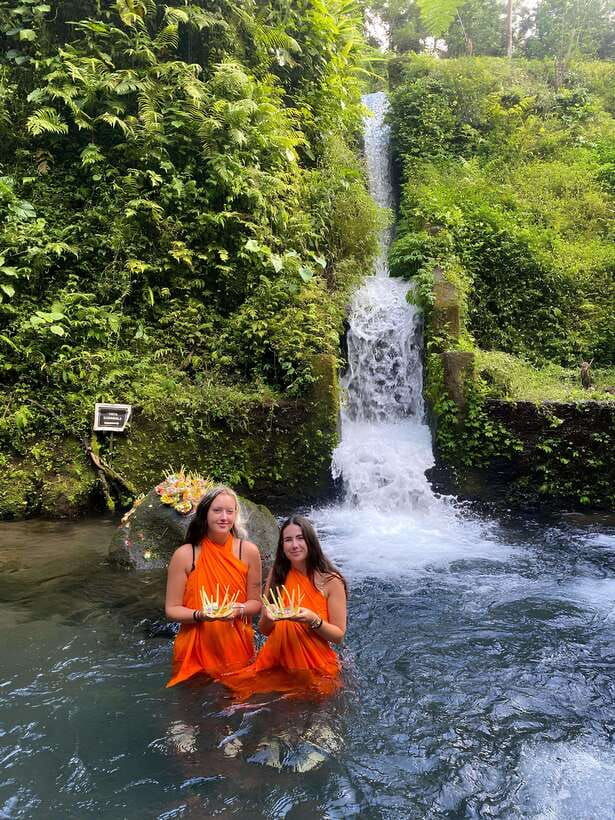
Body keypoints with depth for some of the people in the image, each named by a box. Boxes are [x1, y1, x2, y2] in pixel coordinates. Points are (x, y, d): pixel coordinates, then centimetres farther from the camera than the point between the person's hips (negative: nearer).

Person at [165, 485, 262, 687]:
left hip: (238, 647, 2)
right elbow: (172, 609, -5)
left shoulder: (248, 551, -5)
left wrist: (238, 610, -19)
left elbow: (255, 602, 2)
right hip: (195, 649, -1)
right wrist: (200, 615, -22)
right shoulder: (185, 555, -9)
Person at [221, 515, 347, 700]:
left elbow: (339, 636, -3)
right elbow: (264, 629, 11)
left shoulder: (330, 581, -6)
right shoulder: (277, 575, 4)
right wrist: (268, 617, -12)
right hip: (276, 664, 3)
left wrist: (313, 620, -21)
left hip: (315, 667, -2)